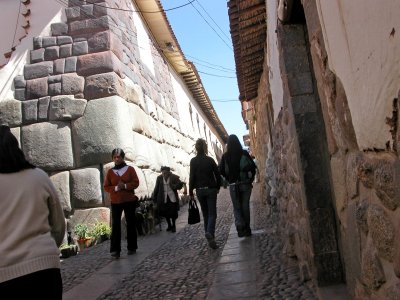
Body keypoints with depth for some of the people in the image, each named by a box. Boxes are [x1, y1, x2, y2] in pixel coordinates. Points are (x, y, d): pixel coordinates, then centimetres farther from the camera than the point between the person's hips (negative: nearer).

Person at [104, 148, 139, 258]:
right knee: (115, 225, -7)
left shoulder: (130, 169, 2)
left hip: (129, 201, 0)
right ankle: (115, 250, -6)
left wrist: (125, 186, -18)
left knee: (131, 224, 7)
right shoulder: (110, 172, 5)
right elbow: (106, 187, 3)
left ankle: (132, 248, 18)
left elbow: (136, 182, -3)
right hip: (115, 202, 0)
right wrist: (116, 188, -15)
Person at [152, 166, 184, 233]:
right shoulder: (159, 178, -1)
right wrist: (154, 198, 6)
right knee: (166, 213, 5)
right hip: (163, 199, 2)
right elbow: (156, 189, 6)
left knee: (173, 213, -2)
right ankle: (169, 225, 28)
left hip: (172, 198, -2)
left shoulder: (174, 177, -7)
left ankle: (173, 226, 22)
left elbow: (180, 185, -6)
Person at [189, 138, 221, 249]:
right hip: (211, 189, -1)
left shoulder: (193, 161, -5)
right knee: (212, 213, 0)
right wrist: (217, 187, 12)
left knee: (205, 214, 13)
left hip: (200, 190, 1)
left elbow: (191, 177, -7)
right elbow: (217, 174, -1)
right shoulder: (210, 160, -4)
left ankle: (209, 236, 14)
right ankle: (210, 233, -23)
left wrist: (191, 192, -1)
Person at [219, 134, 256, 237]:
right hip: (246, 184, 0)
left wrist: (229, 179, 7)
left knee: (237, 207, 9)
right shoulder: (244, 153, -3)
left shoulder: (225, 156, -2)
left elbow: (221, 170, -7)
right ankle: (247, 229, 17)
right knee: (245, 206, 11)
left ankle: (239, 225, -15)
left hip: (233, 185, 0)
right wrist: (251, 179, 6)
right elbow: (252, 166, -7)